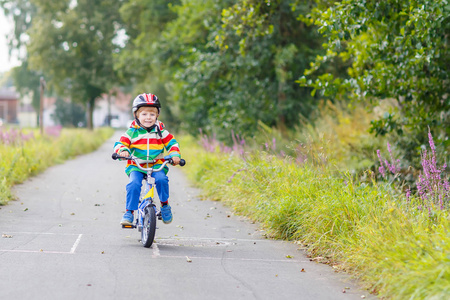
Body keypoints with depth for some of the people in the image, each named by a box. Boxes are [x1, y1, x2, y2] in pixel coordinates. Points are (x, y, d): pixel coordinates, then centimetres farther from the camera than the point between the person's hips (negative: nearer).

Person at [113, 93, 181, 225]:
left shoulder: (160, 131, 7)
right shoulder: (132, 131, 2)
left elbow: (172, 143, 11)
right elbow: (120, 144, 0)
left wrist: (175, 155, -9)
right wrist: (123, 151, -23)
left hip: (156, 165, 1)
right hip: (136, 166, -1)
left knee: (161, 179, -28)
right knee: (134, 183, -27)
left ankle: (165, 205, -4)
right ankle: (129, 212, -16)